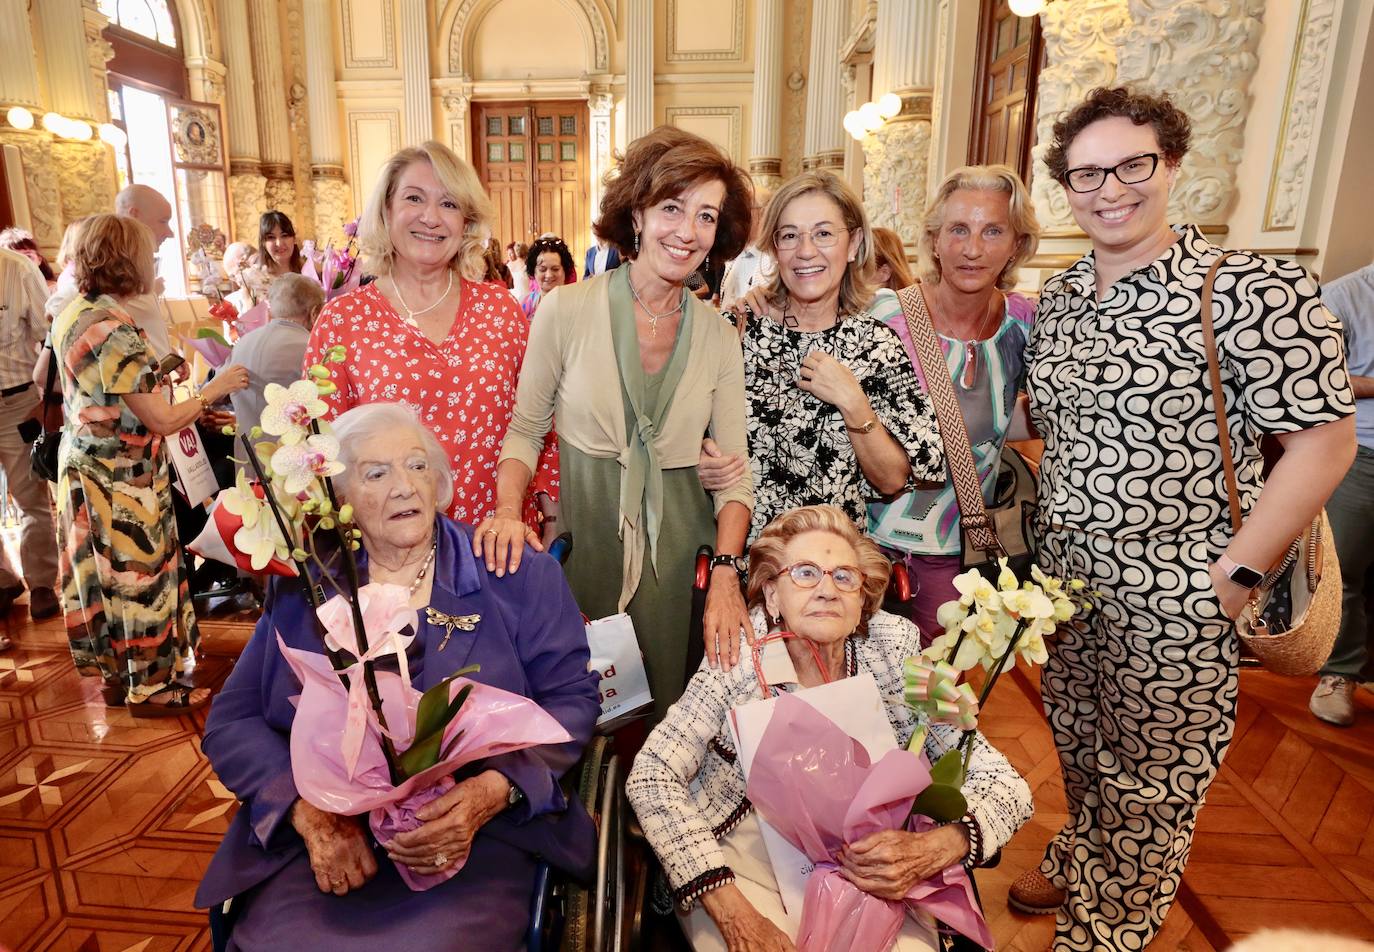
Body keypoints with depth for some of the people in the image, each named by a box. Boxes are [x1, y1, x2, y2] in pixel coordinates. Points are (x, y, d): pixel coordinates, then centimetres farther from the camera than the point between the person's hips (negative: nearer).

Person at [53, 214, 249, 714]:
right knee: (141, 579, 5)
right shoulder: (114, 330, -24)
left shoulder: (72, 315, 5)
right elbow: (161, 420, -24)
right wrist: (213, 389, -10)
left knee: (105, 577, 19)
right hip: (122, 483, -9)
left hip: (84, 470, 9)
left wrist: (161, 372, 18)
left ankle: (116, 674, 35)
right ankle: (151, 687, 20)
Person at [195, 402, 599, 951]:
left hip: (475, 842, -2)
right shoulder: (302, 587, 8)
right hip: (324, 846, 3)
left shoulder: (516, 575, 2)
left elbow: (572, 699, 0)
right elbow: (231, 722, 7)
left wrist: (491, 792, -16)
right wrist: (310, 812, -10)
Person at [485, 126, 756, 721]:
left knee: (667, 713, 14)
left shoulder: (717, 337, 0)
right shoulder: (567, 310, -7)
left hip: (676, 554, 2)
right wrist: (509, 512, -16)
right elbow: (525, 430, 1)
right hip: (581, 544, -1)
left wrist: (726, 570, -14)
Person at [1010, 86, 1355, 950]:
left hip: (1174, 587, -5)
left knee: (1152, 774, 14)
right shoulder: (1059, 298, 4)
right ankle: (1079, 866, 51)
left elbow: (1325, 439, -14)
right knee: (1079, 742, 24)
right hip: (1064, 569, 6)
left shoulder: (1254, 292, -16)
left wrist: (1239, 572, -17)